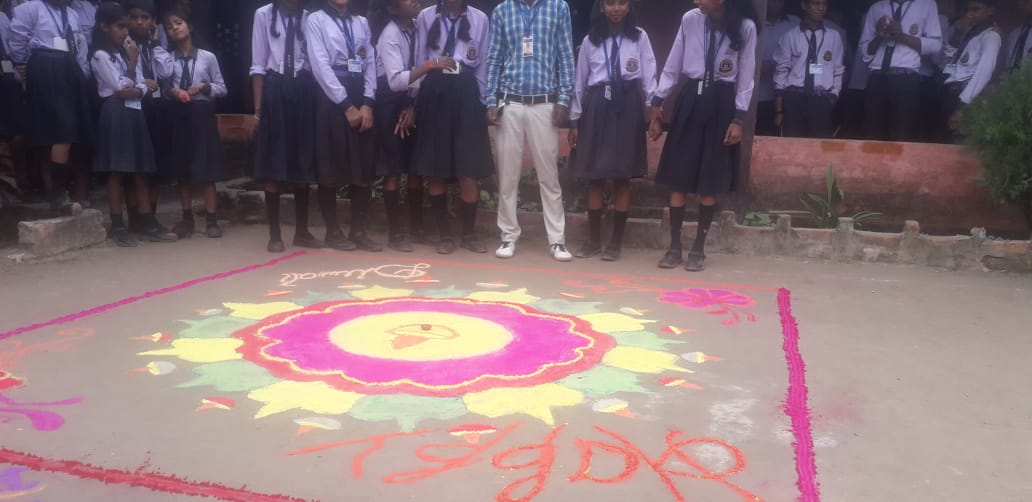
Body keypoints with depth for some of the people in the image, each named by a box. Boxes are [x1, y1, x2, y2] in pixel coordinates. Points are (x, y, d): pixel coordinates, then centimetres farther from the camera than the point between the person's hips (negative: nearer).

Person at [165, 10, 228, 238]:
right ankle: (187, 218, 15)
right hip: (178, 115, 2)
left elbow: (222, 89, 4)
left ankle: (211, 218, 6)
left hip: (202, 114, -2)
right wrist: (170, 92, -11)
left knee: (206, 167, 0)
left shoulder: (207, 57, 1)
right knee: (182, 168, 6)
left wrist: (204, 86, -12)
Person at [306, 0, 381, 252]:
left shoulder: (362, 22, 17)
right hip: (332, 98, -4)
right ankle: (333, 231, 10)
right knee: (331, 168, -1)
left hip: (361, 97, 5)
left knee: (364, 167, 2)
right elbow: (320, 65, -8)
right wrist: (346, 106, -13)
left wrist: (367, 103, -5)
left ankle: (359, 231, 10)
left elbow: (370, 63, 9)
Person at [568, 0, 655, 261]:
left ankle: (616, 242, 12)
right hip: (597, 108, 1)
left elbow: (649, 77, 3)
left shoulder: (639, 37, 5)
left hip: (627, 108, -1)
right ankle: (594, 239, 16)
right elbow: (580, 81, 11)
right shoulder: (590, 40, 8)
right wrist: (575, 120, 8)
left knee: (623, 178, 3)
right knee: (594, 177, 4)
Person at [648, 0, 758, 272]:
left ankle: (698, 248, 14)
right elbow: (672, 66, 5)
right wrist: (656, 105, 4)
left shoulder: (745, 27, -6)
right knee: (678, 178, 0)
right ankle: (674, 247, 11)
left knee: (710, 183, 3)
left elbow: (746, 76, 0)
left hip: (721, 105, -1)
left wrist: (738, 118, -5)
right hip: (690, 100, 2)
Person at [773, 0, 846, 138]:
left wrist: (833, 99, 3)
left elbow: (838, 71, 12)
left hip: (822, 100, 1)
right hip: (794, 98, -1)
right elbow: (781, 70, 2)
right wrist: (779, 109, -2)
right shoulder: (790, 36, 4)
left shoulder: (834, 37, 10)